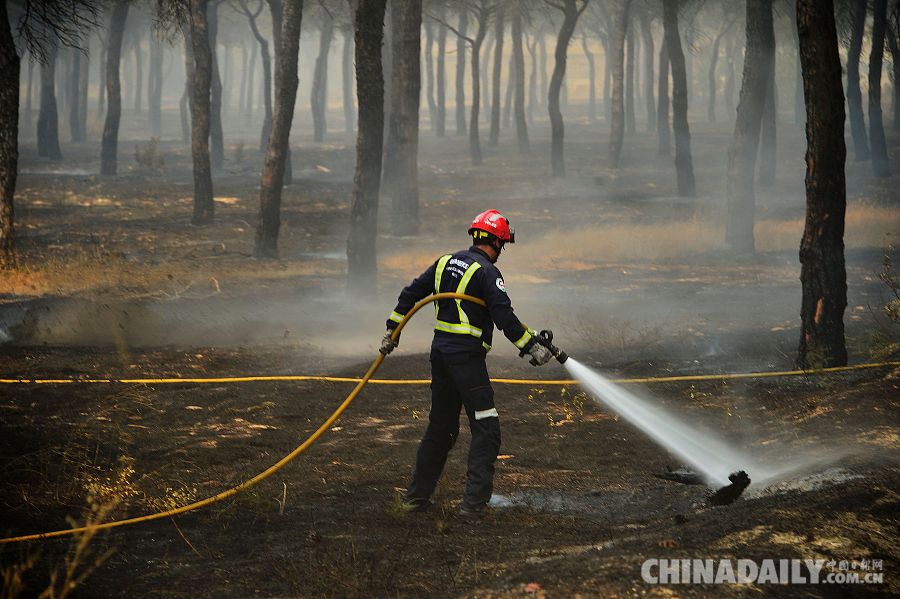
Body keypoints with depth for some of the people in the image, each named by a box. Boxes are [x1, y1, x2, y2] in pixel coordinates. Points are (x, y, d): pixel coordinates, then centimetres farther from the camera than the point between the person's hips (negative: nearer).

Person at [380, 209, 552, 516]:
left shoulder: (445, 262, 13)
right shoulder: (486, 272, -11)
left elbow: (410, 294, 15)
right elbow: (504, 317, -18)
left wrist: (392, 330, 21)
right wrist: (532, 347, -12)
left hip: (440, 352, 8)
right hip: (467, 357, -8)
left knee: (441, 427, 18)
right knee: (485, 428, -4)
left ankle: (418, 494, 22)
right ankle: (474, 500, -11)